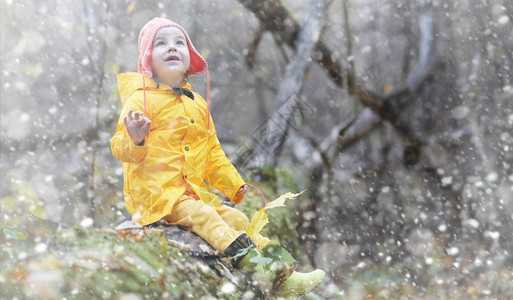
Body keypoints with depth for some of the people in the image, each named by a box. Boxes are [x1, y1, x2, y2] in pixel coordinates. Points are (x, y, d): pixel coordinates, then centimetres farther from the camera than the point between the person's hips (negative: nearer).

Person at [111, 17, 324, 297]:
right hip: (155, 193, -7)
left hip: (195, 190, 7)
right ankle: (249, 260, -38)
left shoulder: (198, 104, 17)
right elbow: (120, 148, -12)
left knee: (236, 218, -2)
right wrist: (134, 141, -35)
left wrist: (236, 187, 17)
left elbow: (213, 153, 23)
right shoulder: (141, 100, -6)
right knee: (203, 216, -27)